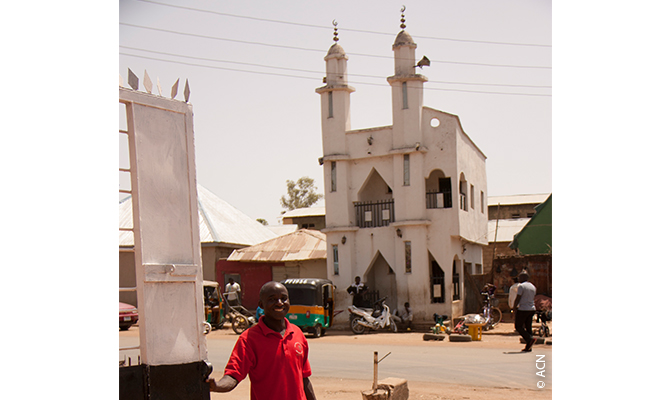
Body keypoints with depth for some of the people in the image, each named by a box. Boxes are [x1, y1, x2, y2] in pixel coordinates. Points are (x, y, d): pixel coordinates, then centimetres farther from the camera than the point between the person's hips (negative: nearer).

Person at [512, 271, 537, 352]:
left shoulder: (521, 286, -11)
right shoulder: (532, 286, 14)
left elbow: (517, 299, -13)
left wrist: (514, 307, 0)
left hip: (523, 310, -8)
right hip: (532, 309, 8)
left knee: (518, 326, 1)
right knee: (528, 327, 9)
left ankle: (530, 339, -16)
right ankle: (528, 347, 8)